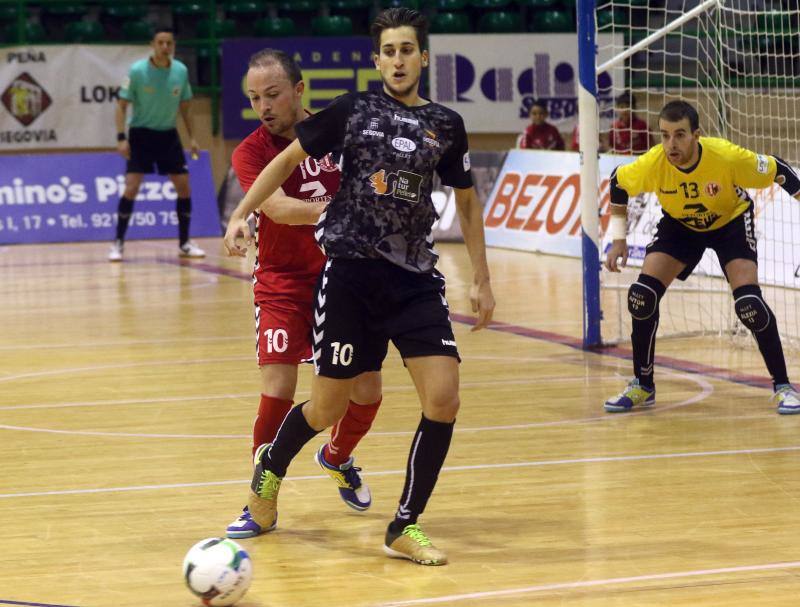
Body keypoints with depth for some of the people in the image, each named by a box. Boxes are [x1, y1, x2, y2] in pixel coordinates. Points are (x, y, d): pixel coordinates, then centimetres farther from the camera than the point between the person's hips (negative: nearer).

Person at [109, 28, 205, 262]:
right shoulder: (137, 71, -14)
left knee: (184, 187, 0)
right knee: (131, 187, -13)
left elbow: (184, 106, 10)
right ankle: (118, 243, -3)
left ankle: (184, 243, 14)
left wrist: (192, 137, 6)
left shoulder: (181, 71, -3)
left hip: (168, 135, 4)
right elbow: (122, 105, -9)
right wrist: (121, 137, -19)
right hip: (141, 134, -4)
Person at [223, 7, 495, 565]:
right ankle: (269, 473, 36)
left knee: (444, 398, -12)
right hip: (351, 270, -2)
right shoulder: (352, 111, 1)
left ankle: (405, 529, 1)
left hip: (416, 278, 2)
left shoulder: (446, 125, 7)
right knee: (327, 408, 3)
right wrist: (241, 215, 0)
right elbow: (288, 160, 9)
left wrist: (482, 281, 12)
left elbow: (467, 203, 16)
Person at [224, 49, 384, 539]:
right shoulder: (251, 152, -10)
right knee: (278, 390, -16)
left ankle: (337, 457, 36)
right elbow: (279, 208, -28)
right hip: (283, 284, -3)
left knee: (366, 392, 2)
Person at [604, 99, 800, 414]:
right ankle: (642, 387, 7)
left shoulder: (728, 157, -36)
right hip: (679, 225, 2)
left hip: (730, 221, -2)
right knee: (641, 296, -12)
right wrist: (618, 239, -5)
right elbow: (617, 183, -7)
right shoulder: (651, 164, -29)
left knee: (749, 302, -20)